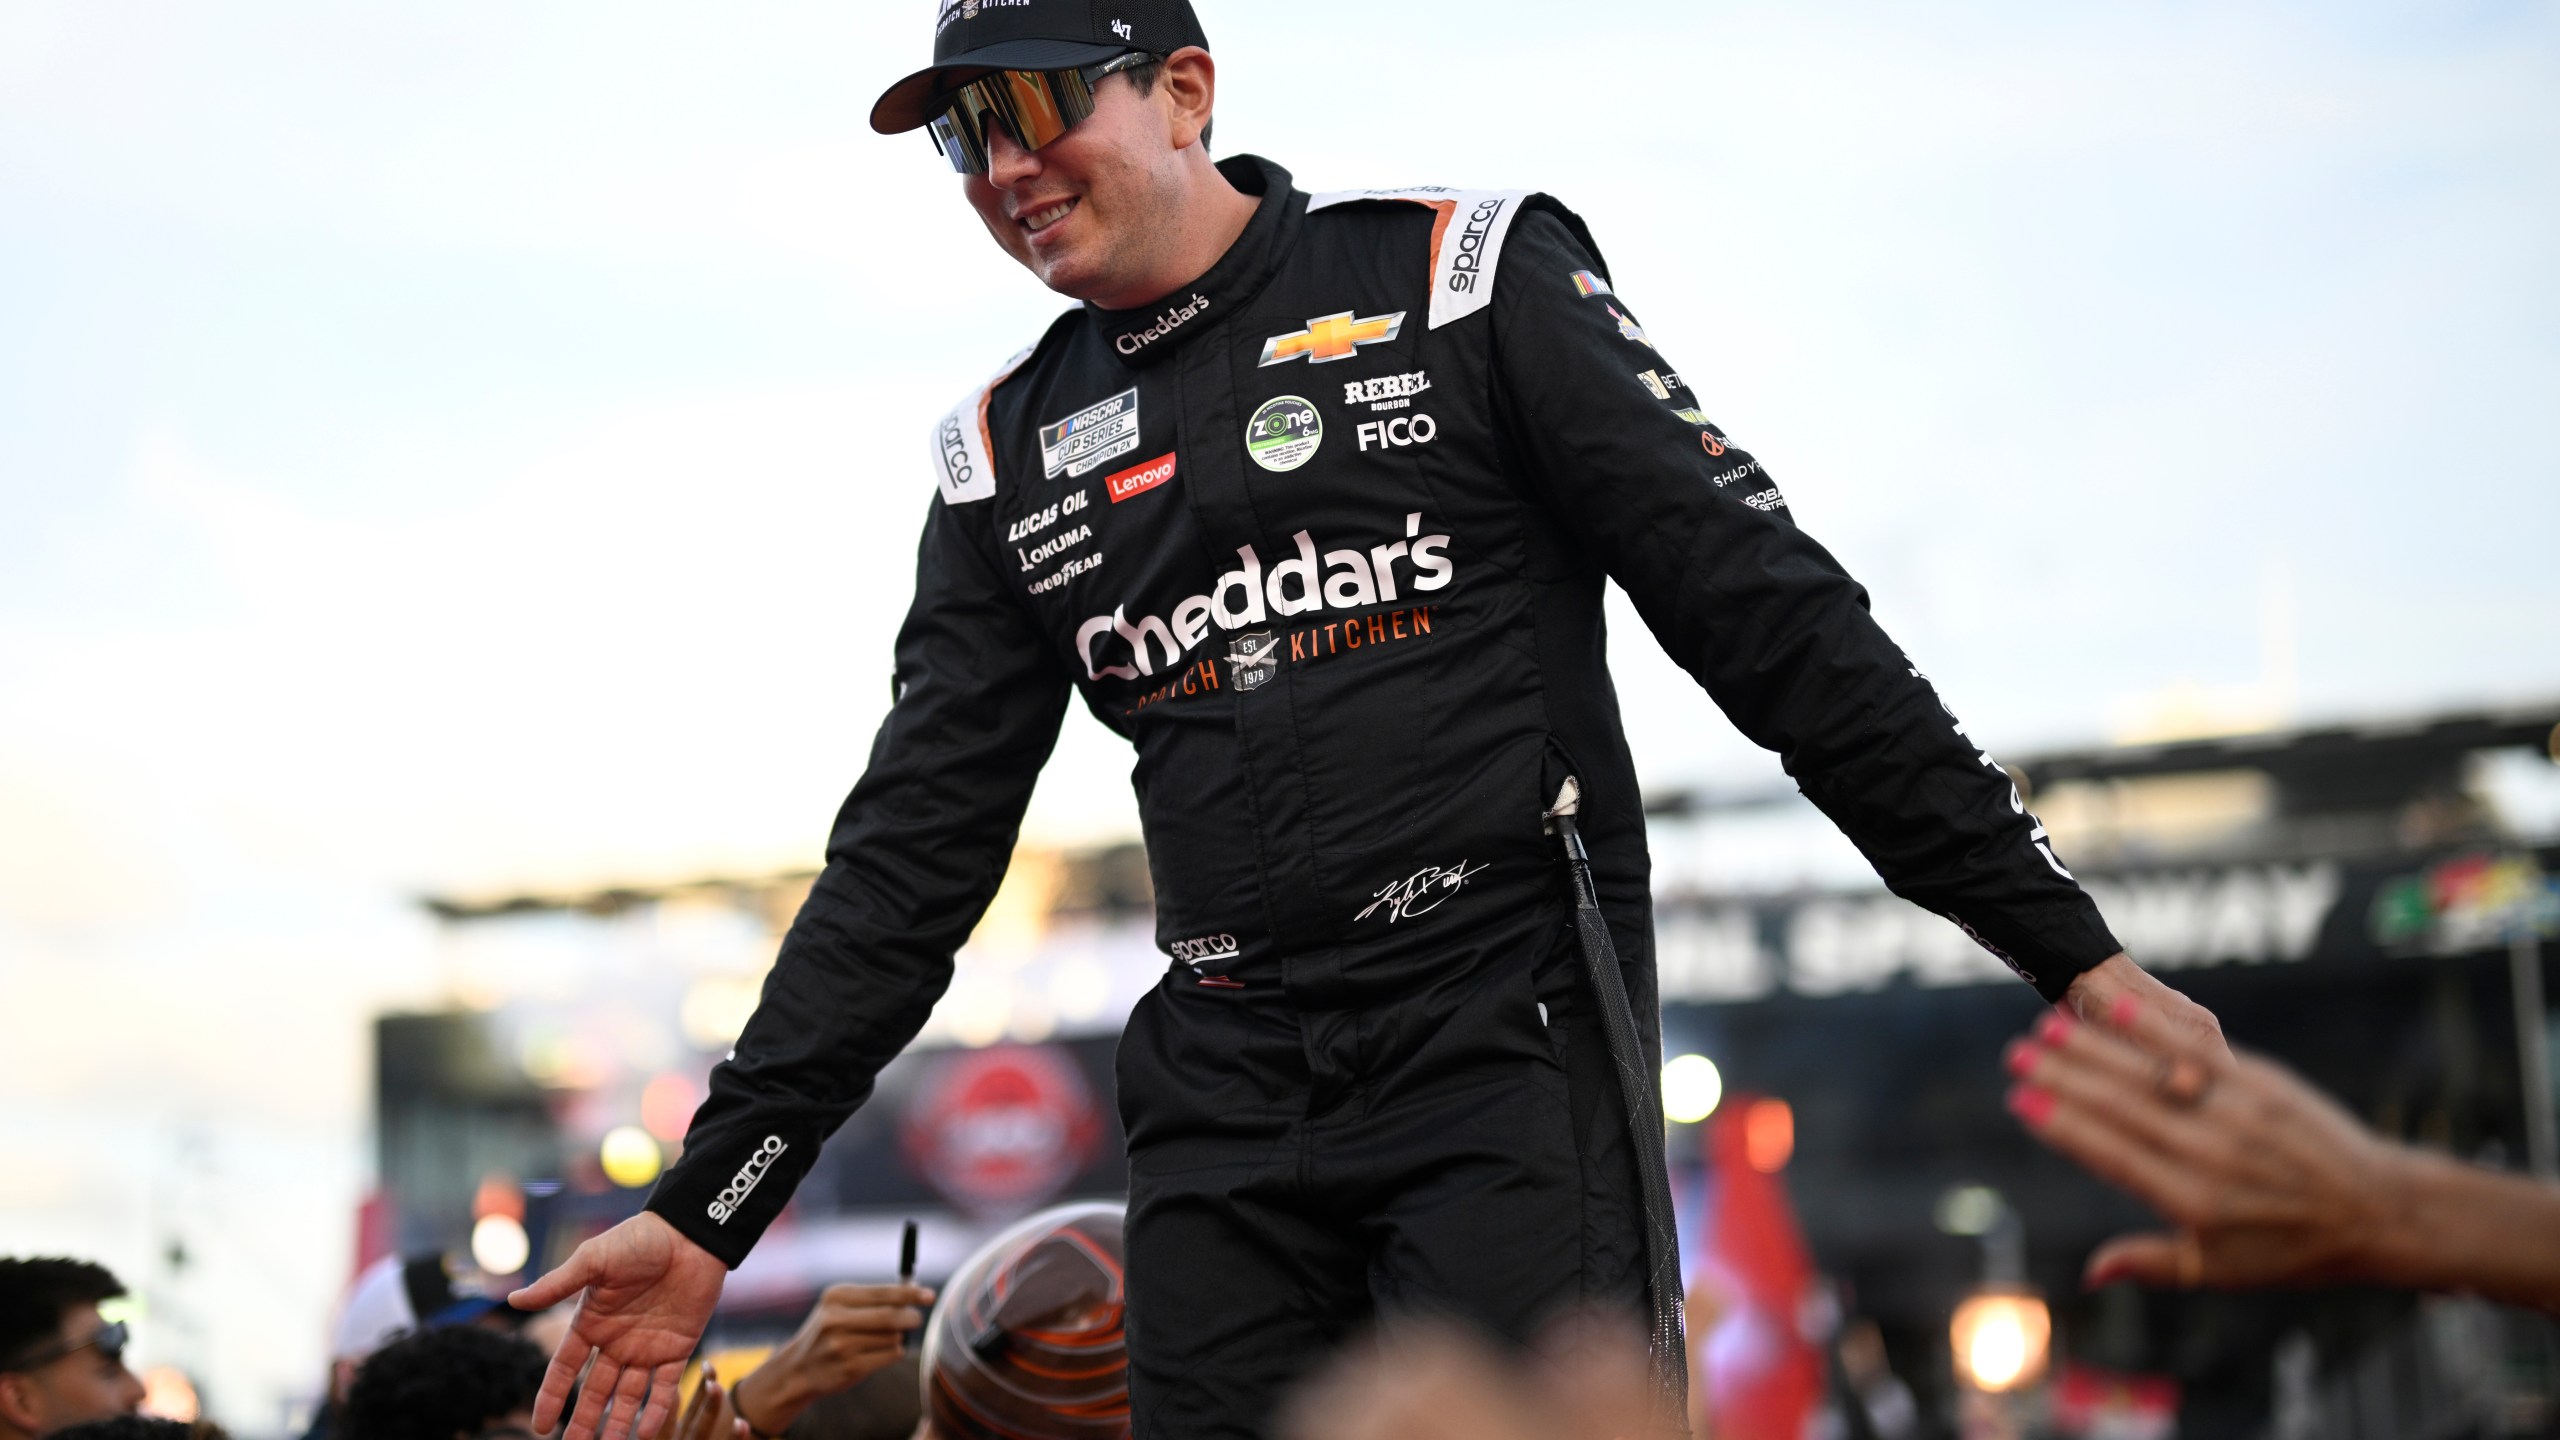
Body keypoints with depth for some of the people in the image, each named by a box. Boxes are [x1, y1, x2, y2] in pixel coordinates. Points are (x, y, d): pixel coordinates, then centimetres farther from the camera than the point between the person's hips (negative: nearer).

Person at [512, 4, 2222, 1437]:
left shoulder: (1467, 278, 1)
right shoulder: (1010, 452, 14)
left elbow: (1774, 617, -2)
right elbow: (913, 851, 15)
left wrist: (2072, 951, -6)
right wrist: (708, 1208, 9)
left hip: (1508, 1036, -4)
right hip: (1228, 1095, 5)